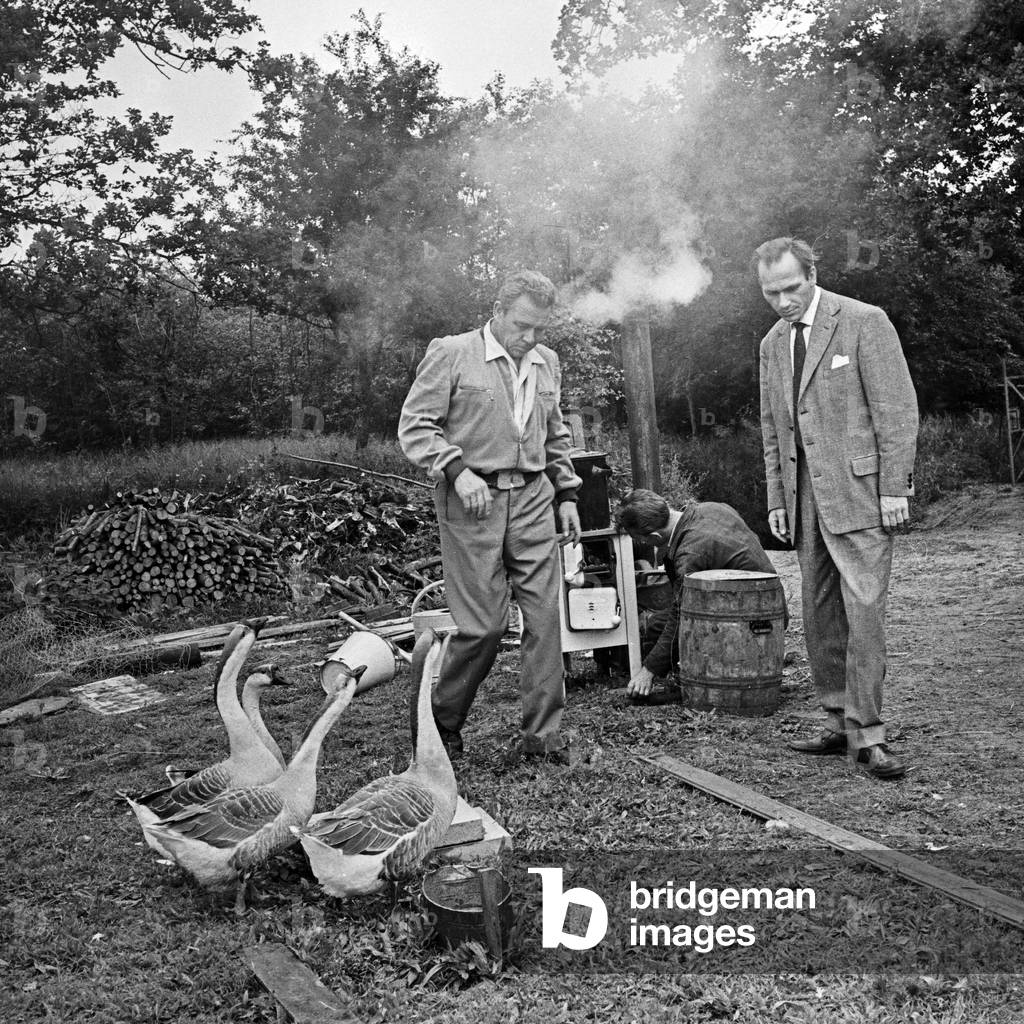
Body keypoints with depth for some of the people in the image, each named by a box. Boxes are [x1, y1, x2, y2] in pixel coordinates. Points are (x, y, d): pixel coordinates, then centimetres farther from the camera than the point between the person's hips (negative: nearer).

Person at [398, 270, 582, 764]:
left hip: (532, 499, 6)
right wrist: (457, 469, -18)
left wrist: (566, 494, 18)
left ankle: (542, 731, 10)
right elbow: (414, 427, -6)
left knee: (545, 615, -1)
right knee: (483, 622, -5)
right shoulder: (451, 354, -3)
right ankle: (440, 723, 18)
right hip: (471, 500, -5)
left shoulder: (547, 363, 16)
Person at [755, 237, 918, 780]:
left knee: (862, 609, -10)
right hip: (805, 495, 6)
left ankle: (866, 734, -3)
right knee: (820, 614, 7)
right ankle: (839, 723, 17)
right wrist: (776, 499, 13)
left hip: (859, 490, -6)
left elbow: (897, 408, -6)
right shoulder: (772, 343, 16)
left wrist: (894, 488, -12)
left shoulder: (864, 322, -3)